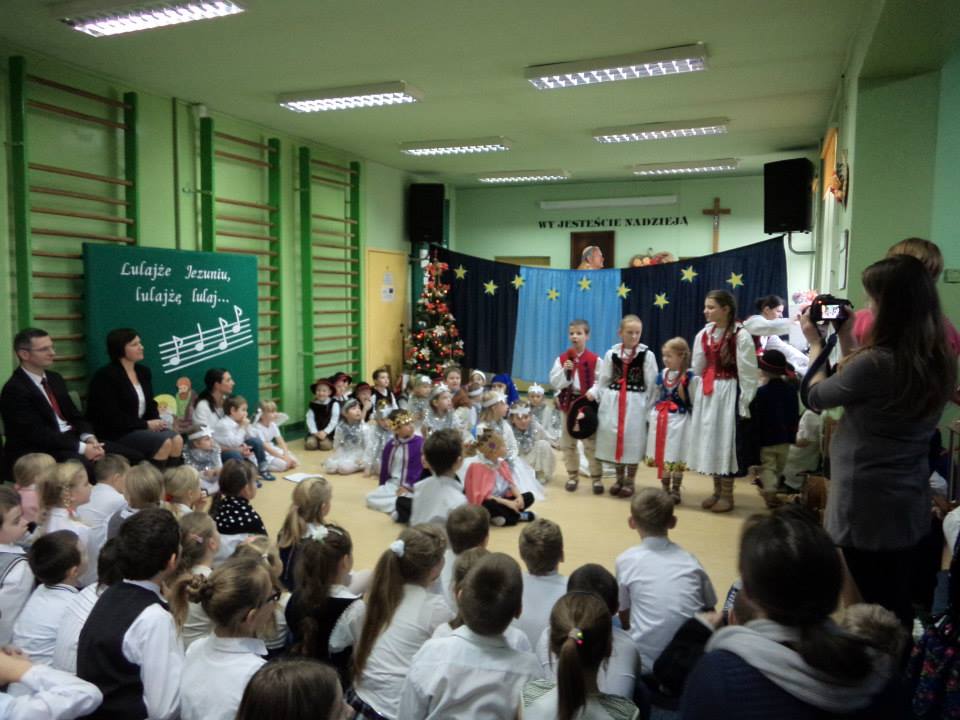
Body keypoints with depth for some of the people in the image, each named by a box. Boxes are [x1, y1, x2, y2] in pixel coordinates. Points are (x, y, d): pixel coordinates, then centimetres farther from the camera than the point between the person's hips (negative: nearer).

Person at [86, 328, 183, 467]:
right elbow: (112, 416, -17)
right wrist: (146, 424, -18)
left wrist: (156, 422, -7)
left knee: (177, 439, -18)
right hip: (115, 432, -7)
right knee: (164, 442, -26)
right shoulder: (105, 376, -11)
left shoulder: (143, 372, 12)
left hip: (141, 427, 7)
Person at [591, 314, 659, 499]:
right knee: (614, 437, 9)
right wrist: (593, 392, -9)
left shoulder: (647, 355, -5)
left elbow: (652, 384, -2)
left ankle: (630, 481, 20)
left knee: (632, 439, 3)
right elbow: (603, 379, 7)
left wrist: (650, 408, -4)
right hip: (613, 401, 3)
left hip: (636, 403, -2)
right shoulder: (611, 353, 3)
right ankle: (619, 478, 27)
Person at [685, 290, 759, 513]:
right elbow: (697, 369, 10)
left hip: (728, 394, -6)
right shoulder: (703, 335, 6)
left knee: (726, 441, 0)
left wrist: (744, 404, -12)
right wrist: (697, 395, 3)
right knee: (709, 440, 12)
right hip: (706, 395, 6)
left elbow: (748, 375, -12)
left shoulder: (741, 336, -12)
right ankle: (717, 490, 26)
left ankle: (727, 495, 14)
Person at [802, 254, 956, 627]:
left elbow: (816, 397, -8)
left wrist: (816, 344, 7)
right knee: (897, 604, 19)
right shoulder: (940, 361, 0)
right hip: (910, 504, 7)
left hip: (868, 506, -7)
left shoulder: (876, 362, -25)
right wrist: (846, 339, 14)